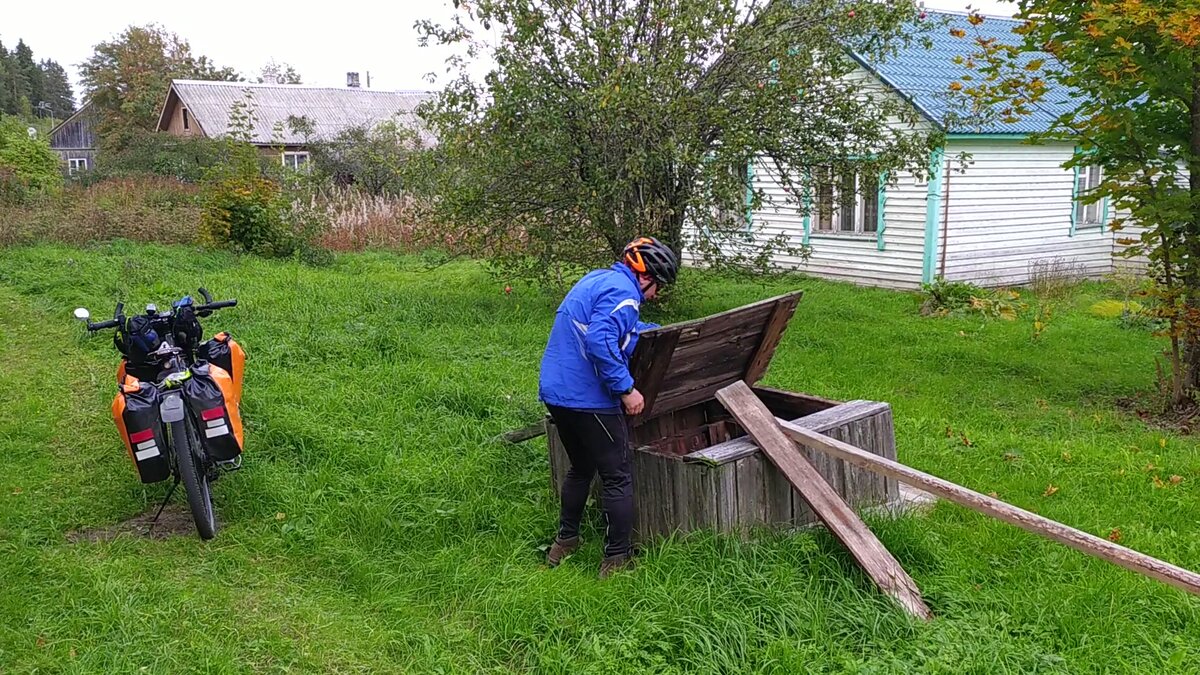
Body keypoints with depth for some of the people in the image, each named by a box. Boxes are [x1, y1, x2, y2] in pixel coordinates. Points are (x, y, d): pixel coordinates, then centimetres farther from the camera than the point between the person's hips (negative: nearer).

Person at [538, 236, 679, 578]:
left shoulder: (597, 279, 17)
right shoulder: (623, 293, -14)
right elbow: (600, 342, -28)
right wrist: (626, 388, -20)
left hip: (555, 392, 10)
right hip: (589, 399, -10)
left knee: (581, 468, 26)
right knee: (618, 479, 4)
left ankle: (565, 541, 37)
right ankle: (616, 560, 10)